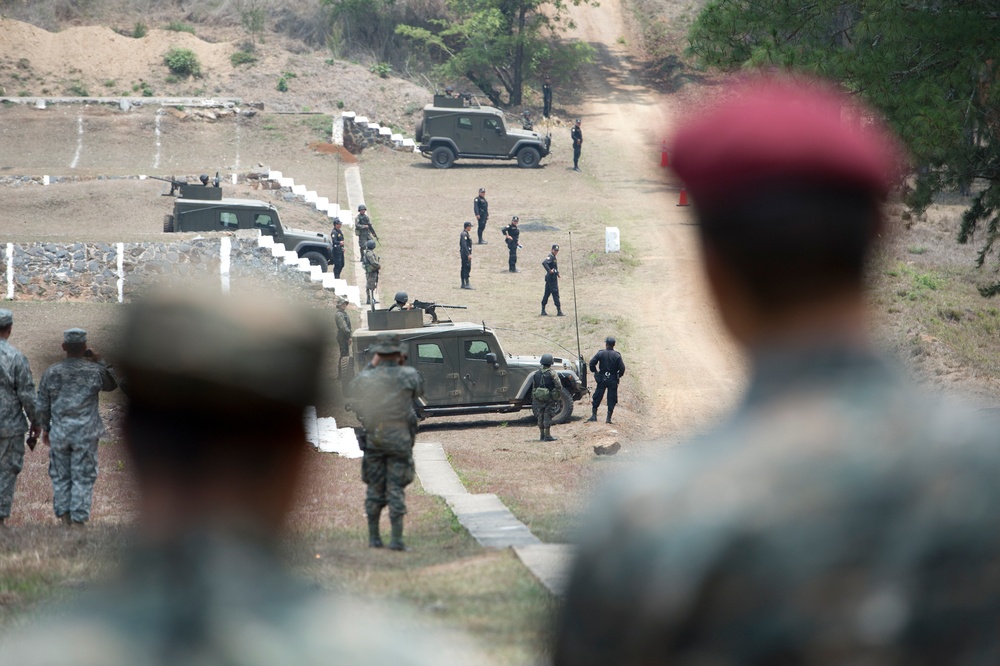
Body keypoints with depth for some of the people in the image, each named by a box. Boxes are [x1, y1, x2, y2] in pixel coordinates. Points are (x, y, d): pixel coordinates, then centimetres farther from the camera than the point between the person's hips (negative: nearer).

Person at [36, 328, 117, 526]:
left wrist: (44, 428, 16)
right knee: (83, 479, 4)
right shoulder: (95, 371, -6)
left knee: (61, 477, 12)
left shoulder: (51, 373, -3)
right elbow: (112, 384, 15)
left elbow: (42, 406, 2)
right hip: (86, 434, -1)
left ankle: (64, 517, 8)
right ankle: (79, 520, 1)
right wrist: (99, 360, 10)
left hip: (59, 434, 1)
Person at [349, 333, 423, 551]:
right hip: (400, 440, -1)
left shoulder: (366, 378, -6)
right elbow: (419, 391, 14)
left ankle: (374, 537, 17)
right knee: (396, 490, 2)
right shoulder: (409, 376, -8)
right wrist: (402, 365, 17)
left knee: (375, 489, 13)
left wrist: (371, 366, 15)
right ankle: (397, 539, -5)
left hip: (374, 440, 1)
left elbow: (354, 393, 16)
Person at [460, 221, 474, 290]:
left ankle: (463, 284, 15)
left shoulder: (466, 234, 16)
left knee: (464, 269, 12)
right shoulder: (464, 234, -16)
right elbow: (464, 245, -22)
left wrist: (469, 253, 22)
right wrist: (468, 254, -23)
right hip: (465, 253, -11)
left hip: (464, 254, 11)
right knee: (467, 268, -12)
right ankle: (467, 284, -15)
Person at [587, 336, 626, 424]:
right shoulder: (617, 356, -6)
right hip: (613, 380, 0)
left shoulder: (600, 353, -5)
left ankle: (594, 415, 8)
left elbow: (592, 363, -8)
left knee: (597, 397, 11)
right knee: (611, 399, 5)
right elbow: (622, 368, -10)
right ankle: (609, 418, 1)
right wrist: (619, 376, 8)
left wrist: (595, 372, 8)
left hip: (602, 379, 0)